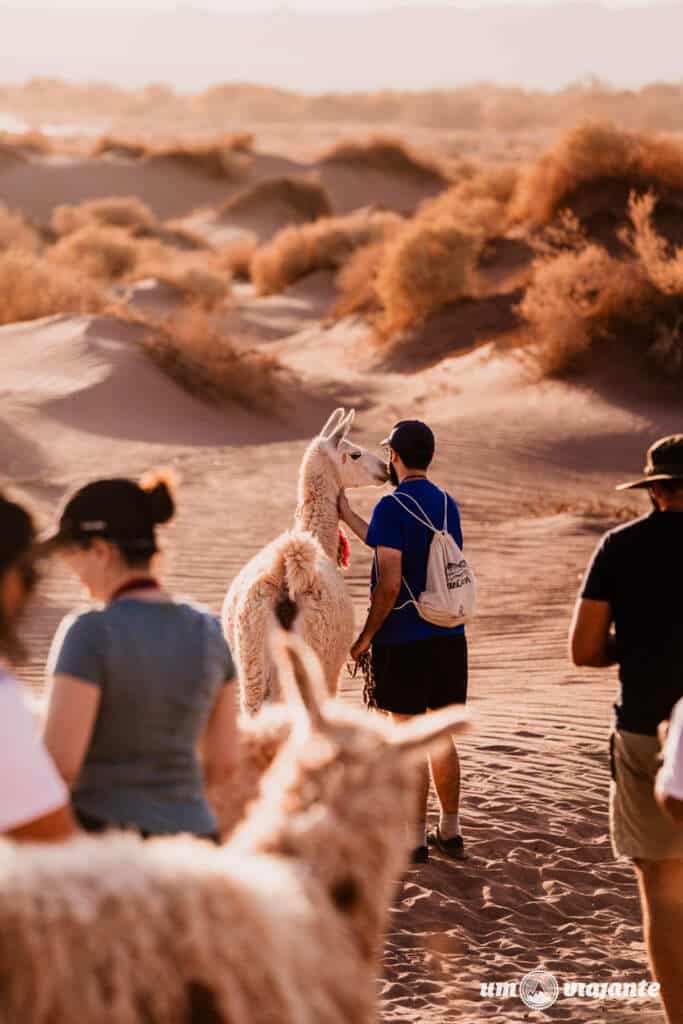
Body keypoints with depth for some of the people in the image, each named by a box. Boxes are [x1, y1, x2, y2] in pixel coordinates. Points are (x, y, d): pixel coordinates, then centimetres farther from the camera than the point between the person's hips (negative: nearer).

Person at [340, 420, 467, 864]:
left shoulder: (393, 507, -13)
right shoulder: (447, 505, 10)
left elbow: (390, 583, -18)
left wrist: (366, 636, -7)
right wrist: (347, 514, 26)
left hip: (404, 642, -7)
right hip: (449, 638, 7)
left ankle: (416, 839, 6)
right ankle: (450, 832, 21)